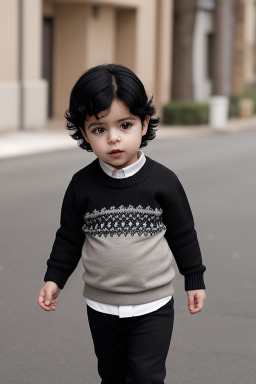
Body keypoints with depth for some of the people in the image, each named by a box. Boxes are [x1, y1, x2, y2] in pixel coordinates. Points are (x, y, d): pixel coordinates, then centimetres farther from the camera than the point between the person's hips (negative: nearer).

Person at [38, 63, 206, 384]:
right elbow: (69, 237, 4)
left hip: (153, 306, -2)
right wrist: (54, 278, -2)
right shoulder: (82, 185, -7)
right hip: (102, 306, 2)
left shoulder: (163, 181, -11)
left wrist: (194, 279, 4)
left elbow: (183, 233, -1)